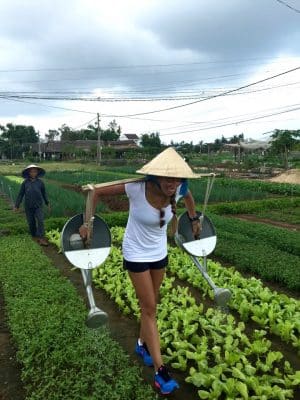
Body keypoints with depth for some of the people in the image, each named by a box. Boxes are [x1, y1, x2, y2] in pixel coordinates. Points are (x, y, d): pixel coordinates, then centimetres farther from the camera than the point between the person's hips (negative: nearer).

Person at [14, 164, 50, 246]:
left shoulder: (40, 182, -1)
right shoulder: (25, 182, -1)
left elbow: (44, 193, 12)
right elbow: (20, 194, 4)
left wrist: (47, 203, 20)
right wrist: (16, 205, 4)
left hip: (38, 206, -1)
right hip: (28, 206, 1)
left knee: (40, 221, -13)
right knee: (31, 222, 9)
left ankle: (41, 238, -12)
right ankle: (34, 236, 26)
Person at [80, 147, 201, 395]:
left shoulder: (178, 191, -18)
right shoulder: (136, 189, -30)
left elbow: (188, 196, 10)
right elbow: (98, 192, -17)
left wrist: (194, 219, 20)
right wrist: (88, 224, -13)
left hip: (159, 252, 4)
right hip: (136, 254, -4)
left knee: (151, 304, 18)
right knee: (149, 308, 0)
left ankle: (143, 344, 44)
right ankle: (160, 370, 12)